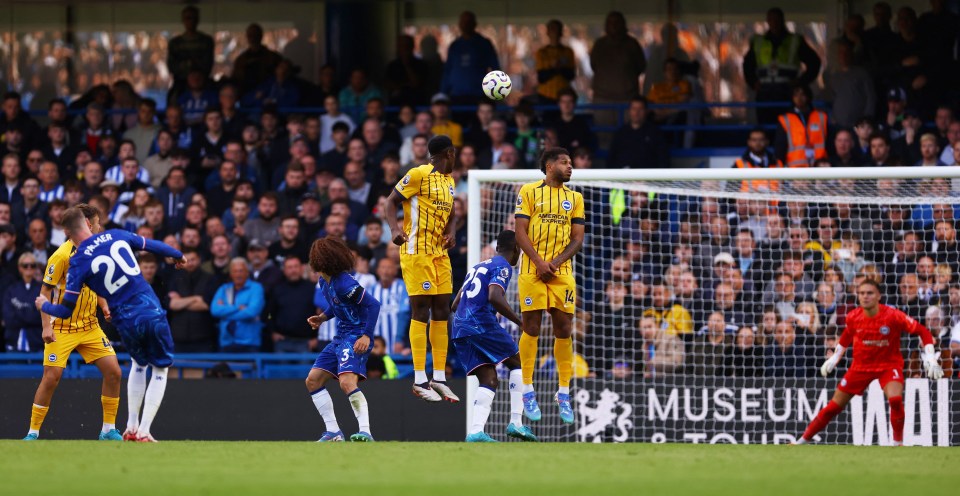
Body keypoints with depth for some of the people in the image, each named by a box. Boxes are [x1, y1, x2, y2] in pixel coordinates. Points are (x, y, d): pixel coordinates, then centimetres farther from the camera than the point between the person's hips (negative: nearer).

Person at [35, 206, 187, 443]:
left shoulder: (78, 262, -6)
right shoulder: (116, 235, 0)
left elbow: (65, 310, -4)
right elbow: (152, 245, 15)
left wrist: (44, 305, 18)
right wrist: (178, 255, 36)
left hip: (126, 323, 0)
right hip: (152, 312, 0)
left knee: (138, 365, 30)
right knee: (160, 370, 15)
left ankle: (131, 426, 25)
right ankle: (144, 432, 5)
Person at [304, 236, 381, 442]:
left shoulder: (343, 283, -21)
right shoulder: (323, 282, 7)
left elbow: (373, 304, -22)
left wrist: (367, 336, -26)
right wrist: (322, 317, 9)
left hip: (356, 337, -11)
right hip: (340, 338, 11)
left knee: (347, 382, -28)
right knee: (313, 381, 11)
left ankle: (365, 432, -32)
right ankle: (333, 431, 14)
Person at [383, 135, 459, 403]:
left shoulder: (448, 181, 15)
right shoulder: (419, 175, -9)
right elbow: (392, 201, -9)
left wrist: (450, 232, 5)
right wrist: (395, 228, -25)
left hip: (440, 253, 8)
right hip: (417, 251, -8)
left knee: (441, 313, 7)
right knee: (421, 312, -7)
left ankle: (439, 378, 12)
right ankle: (420, 380, -5)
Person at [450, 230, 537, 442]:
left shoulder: (479, 266, 26)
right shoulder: (502, 267, -1)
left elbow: (455, 305, 28)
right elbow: (495, 297, -20)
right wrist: (520, 323, -15)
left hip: (459, 329, 7)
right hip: (481, 323, -7)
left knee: (489, 381, 5)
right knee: (518, 363, 8)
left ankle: (475, 431, -13)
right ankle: (516, 422, -2)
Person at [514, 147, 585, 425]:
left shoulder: (574, 198, 12)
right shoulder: (529, 191, 2)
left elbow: (577, 239, 7)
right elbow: (520, 232, -3)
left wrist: (555, 263, -8)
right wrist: (539, 262, -14)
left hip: (562, 273, 3)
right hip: (532, 271, -3)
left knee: (564, 330, 0)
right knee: (531, 328, -3)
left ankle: (563, 394, 7)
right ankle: (528, 391, 4)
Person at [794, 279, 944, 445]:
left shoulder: (893, 316, -22)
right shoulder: (853, 317, -11)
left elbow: (923, 332, -15)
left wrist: (930, 357, -23)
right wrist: (834, 358, 11)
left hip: (889, 364, -3)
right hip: (861, 366, 3)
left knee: (895, 399, -31)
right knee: (834, 407, 5)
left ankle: (898, 443, -12)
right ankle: (804, 439, 20)